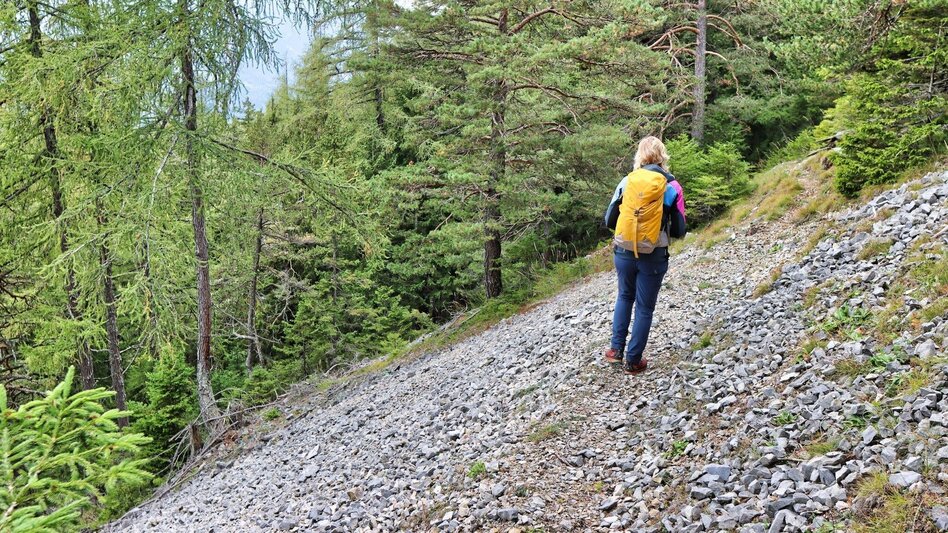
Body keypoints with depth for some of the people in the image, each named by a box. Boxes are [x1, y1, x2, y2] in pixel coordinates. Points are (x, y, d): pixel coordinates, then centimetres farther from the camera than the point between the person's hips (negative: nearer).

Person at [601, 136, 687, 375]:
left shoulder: (626, 181, -2)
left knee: (625, 297, 25)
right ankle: (632, 361, 17)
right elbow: (679, 231, -1)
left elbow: (609, 221, 3)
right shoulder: (672, 186, -6)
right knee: (644, 307, 11)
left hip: (624, 252, 2)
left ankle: (616, 349, 21)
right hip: (653, 257, -2)